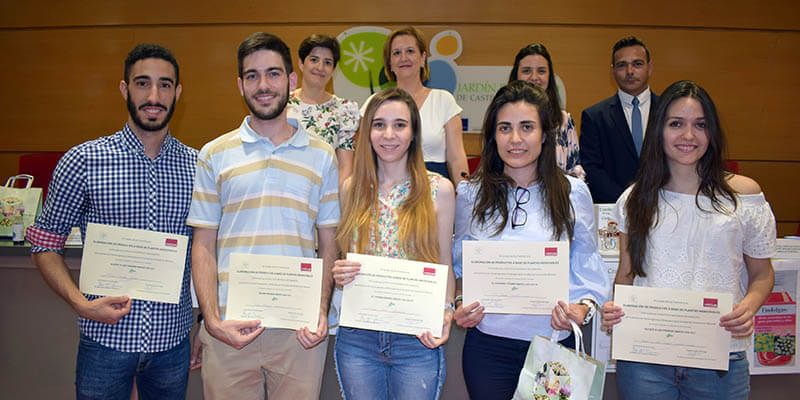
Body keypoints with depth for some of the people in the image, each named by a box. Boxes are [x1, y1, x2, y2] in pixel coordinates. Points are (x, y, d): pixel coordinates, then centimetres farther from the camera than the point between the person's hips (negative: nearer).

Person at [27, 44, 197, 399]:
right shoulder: (82, 162, -7)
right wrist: (80, 303, -15)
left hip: (173, 339, 2)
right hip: (106, 338, -2)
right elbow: (46, 245, 0)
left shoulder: (197, 166, -1)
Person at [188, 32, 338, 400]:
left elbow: (328, 245, 7)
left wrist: (321, 312, -5)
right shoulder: (214, 155, 5)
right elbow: (204, 246, 3)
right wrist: (213, 320, -8)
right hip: (229, 328, 0)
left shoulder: (321, 155, 6)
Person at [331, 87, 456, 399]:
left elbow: (444, 265, 3)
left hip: (418, 340, -2)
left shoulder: (439, 189, -2)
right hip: (356, 338, 2)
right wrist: (338, 273, -8)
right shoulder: (351, 188, 4)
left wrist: (446, 312, -12)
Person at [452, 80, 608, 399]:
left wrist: (584, 307, -16)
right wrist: (459, 304, -6)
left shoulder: (573, 192, -2)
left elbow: (588, 266, 1)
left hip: (555, 343, 0)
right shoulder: (471, 193, 0)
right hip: (488, 344, 0)